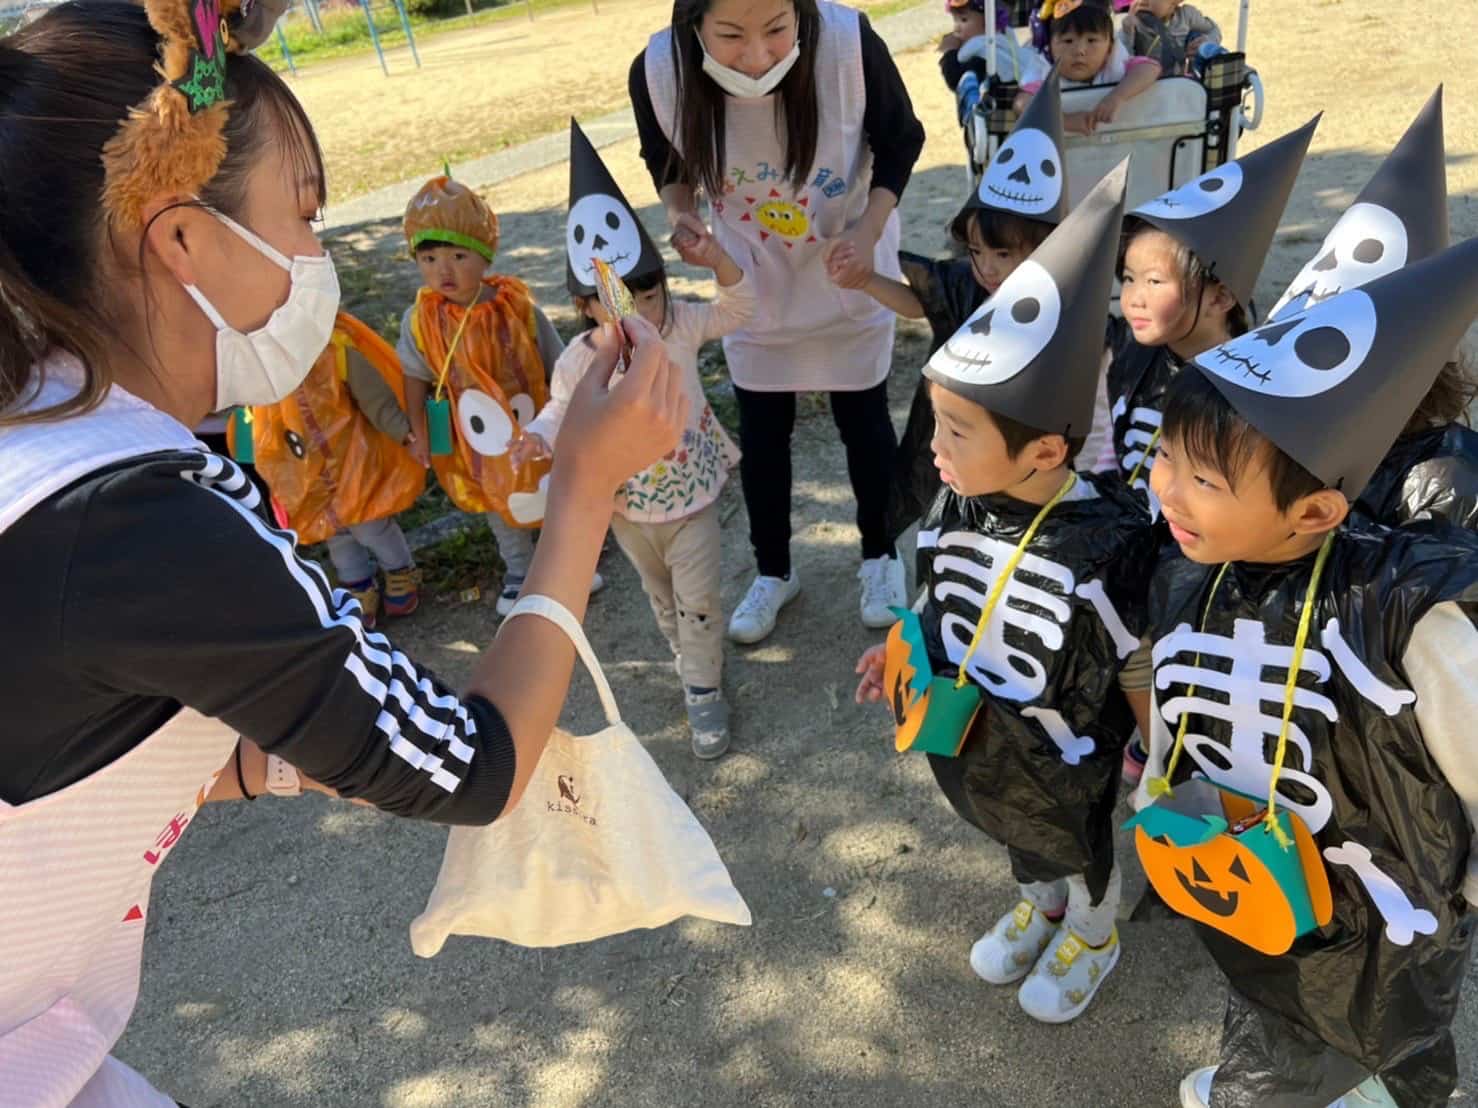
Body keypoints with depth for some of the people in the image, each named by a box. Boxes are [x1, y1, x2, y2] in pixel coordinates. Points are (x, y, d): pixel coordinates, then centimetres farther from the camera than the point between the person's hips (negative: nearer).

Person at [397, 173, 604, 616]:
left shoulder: (517, 307, -20)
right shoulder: (421, 319, -17)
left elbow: (555, 366, -9)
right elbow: (415, 377, -5)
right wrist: (419, 433, -1)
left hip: (535, 425, -1)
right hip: (476, 438, 1)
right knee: (501, 508, 21)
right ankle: (519, 573, 42)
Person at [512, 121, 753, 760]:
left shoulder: (680, 326, -16)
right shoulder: (579, 361, -18)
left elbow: (738, 310, -11)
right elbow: (563, 411, -3)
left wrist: (718, 263, -30)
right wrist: (541, 436, -26)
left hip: (692, 495, -1)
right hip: (629, 506, 1)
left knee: (699, 597, 5)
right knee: (661, 594, 24)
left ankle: (703, 688, 23)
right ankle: (688, 655, 50)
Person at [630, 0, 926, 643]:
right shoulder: (657, 71, -27)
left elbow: (900, 142, -11)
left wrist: (869, 232, -26)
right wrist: (680, 214, -24)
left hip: (848, 277, -1)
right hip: (752, 284, 2)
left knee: (863, 419, 12)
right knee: (761, 430, 12)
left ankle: (879, 556, 37)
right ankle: (772, 571, 34)